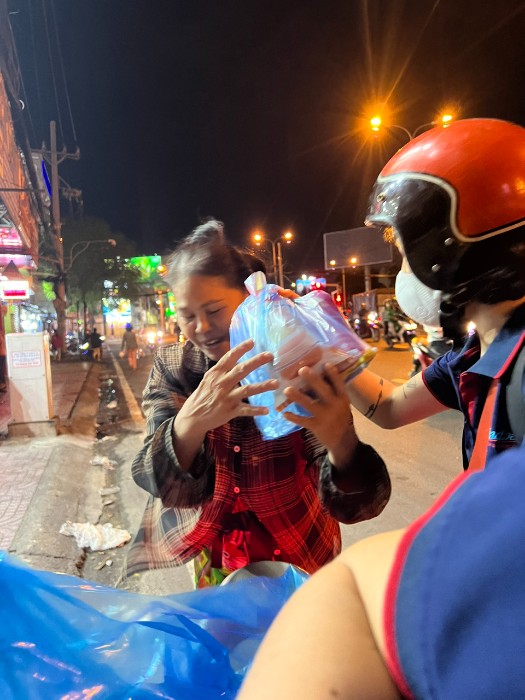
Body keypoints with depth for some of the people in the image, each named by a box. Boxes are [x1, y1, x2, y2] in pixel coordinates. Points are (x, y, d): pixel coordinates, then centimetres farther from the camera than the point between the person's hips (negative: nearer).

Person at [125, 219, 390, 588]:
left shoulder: (298, 363, -24)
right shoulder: (172, 368, -16)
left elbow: (352, 504, -30)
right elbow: (168, 487, -26)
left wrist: (342, 443, -53)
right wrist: (191, 421, -46)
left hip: (297, 555, -1)